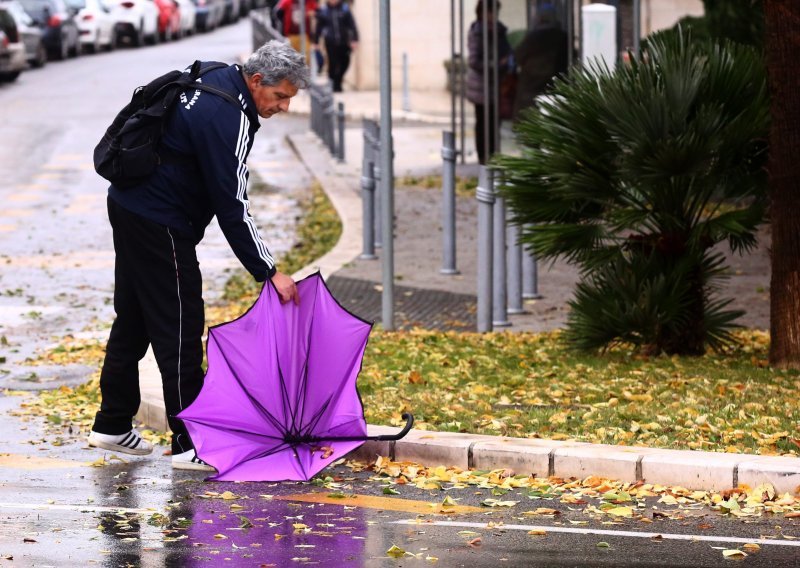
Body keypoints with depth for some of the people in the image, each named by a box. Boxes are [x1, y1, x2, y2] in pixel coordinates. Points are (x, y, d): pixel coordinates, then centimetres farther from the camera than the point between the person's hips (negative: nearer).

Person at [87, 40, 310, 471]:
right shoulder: (228, 119, -23)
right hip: (160, 222, -10)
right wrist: (268, 272, -20)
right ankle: (189, 445, -5)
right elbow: (232, 208, -23)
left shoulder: (214, 79, 7)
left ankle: (112, 426, 26)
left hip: (128, 205, 10)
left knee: (134, 318, 17)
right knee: (180, 327, -7)